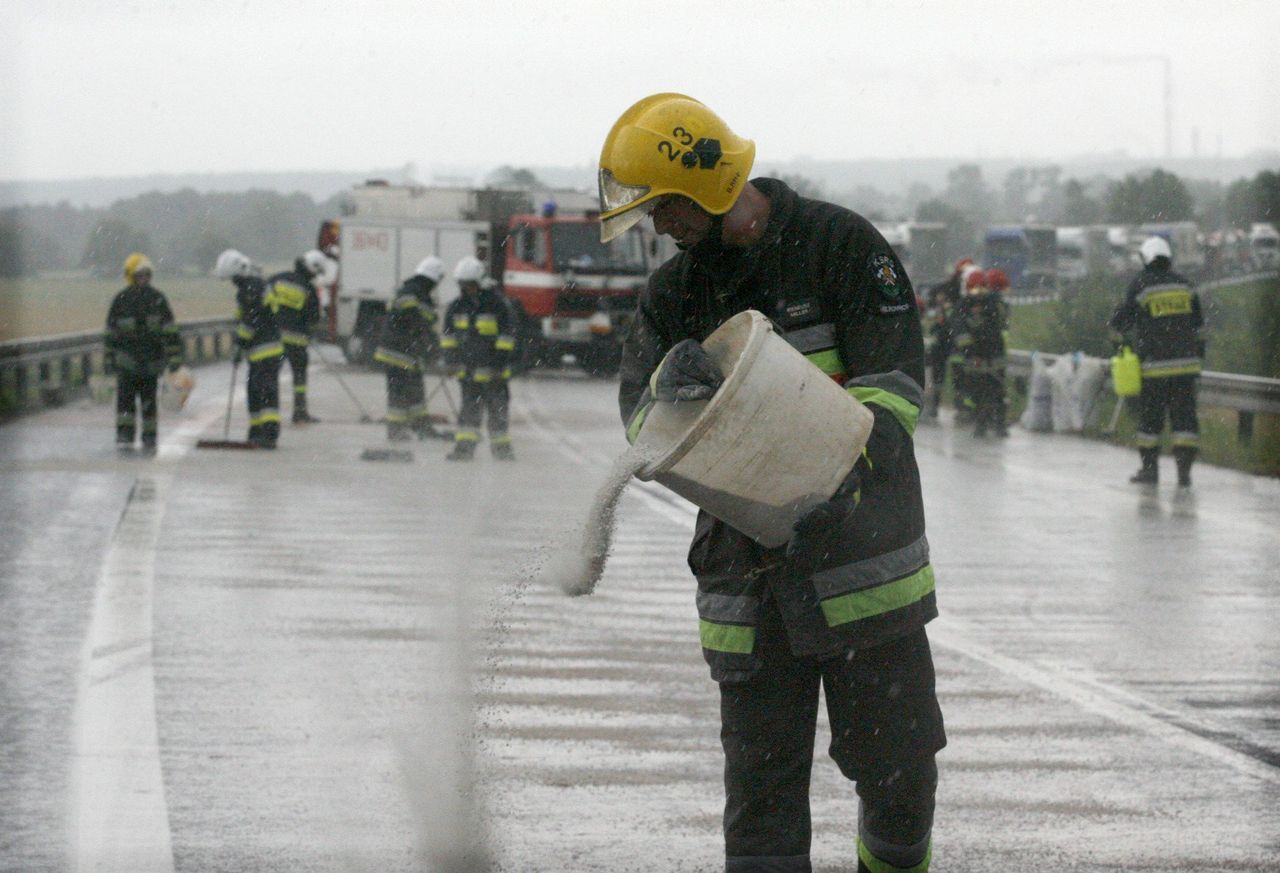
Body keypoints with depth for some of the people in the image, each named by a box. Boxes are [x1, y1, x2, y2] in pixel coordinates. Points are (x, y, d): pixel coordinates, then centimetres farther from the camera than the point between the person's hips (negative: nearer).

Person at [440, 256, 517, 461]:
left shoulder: (495, 304, -8)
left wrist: (501, 360, -12)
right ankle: (464, 447, -8)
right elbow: (448, 335, 18)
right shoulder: (457, 307, 6)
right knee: (470, 407, -5)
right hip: (467, 367, 3)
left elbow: (507, 334, -7)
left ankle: (501, 446, 19)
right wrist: (451, 358, 11)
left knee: (498, 408, 6)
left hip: (493, 369, -3)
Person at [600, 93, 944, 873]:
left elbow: (894, 381, -10)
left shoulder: (841, 246, -5)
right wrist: (673, 390, -23)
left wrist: (840, 475, -27)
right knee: (761, 787, 1)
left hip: (862, 561, -3)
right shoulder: (674, 294, 10)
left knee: (900, 771, 3)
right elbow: (642, 424, 1)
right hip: (747, 570, 3)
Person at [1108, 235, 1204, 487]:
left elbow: (1121, 321, -1)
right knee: (1184, 413, 3)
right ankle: (1184, 469, -5)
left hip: (1154, 364, -3)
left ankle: (1149, 468, 13)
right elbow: (1198, 322, 14)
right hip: (1186, 362, 3)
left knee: (1150, 415, 8)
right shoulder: (1183, 284, 6)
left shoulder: (1139, 285, -6)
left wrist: (1118, 334, 20)